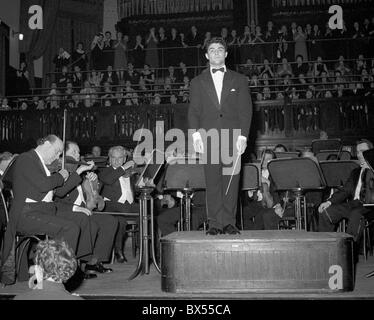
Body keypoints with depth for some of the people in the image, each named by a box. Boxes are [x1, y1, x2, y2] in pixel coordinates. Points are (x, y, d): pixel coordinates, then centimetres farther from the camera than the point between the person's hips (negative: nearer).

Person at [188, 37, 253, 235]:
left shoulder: (239, 80, 15)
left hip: (233, 137, 0)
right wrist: (196, 134, -7)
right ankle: (215, 224, 3)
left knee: (231, 181, -2)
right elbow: (193, 111, 9)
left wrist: (243, 136, -5)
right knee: (212, 182, -2)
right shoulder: (198, 82, 16)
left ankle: (229, 222, 5)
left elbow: (245, 110, 7)